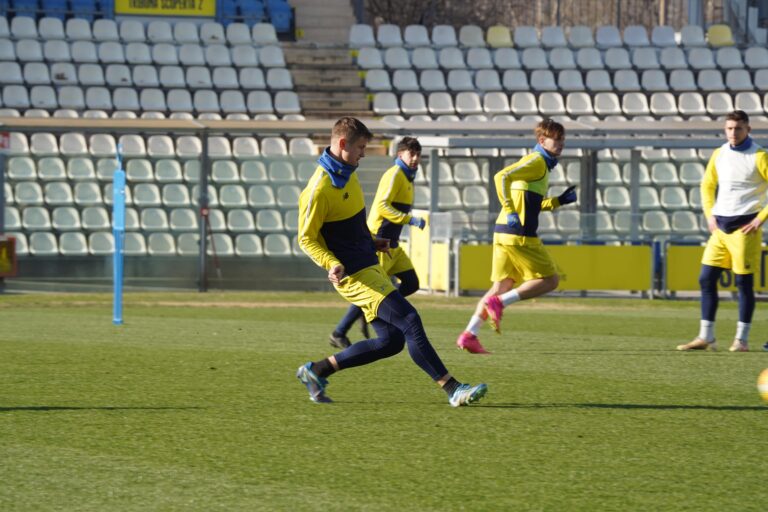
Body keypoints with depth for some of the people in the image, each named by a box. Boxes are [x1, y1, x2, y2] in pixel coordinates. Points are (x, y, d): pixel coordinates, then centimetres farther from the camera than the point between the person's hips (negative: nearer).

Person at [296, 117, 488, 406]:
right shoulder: (319, 189, -18)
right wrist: (331, 264, -28)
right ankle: (453, 389, -17)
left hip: (369, 266, 10)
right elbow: (306, 238, -14)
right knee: (410, 321, -18)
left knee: (391, 341, 6)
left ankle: (316, 371, 16)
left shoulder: (346, 173, 10)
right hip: (354, 274, -10)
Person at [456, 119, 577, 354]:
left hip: (504, 234, 10)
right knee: (550, 279, -4)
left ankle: (469, 334, 5)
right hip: (519, 235, -10)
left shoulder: (541, 164, 23)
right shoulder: (537, 161, -8)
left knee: (502, 285, 10)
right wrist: (510, 212, -25)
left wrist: (559, 201, 23)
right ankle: (499, 302, -12)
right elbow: (502, 176, -22)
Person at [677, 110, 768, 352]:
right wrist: (710, 214, 12)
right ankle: (705, 337, 8)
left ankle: (741, 339, 4)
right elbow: (707, 185, 23)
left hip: (744, 226, -6)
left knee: (744, 282, -3)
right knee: (706, 279, 2)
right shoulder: (719, 155, 10)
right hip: (720, 227, 6)